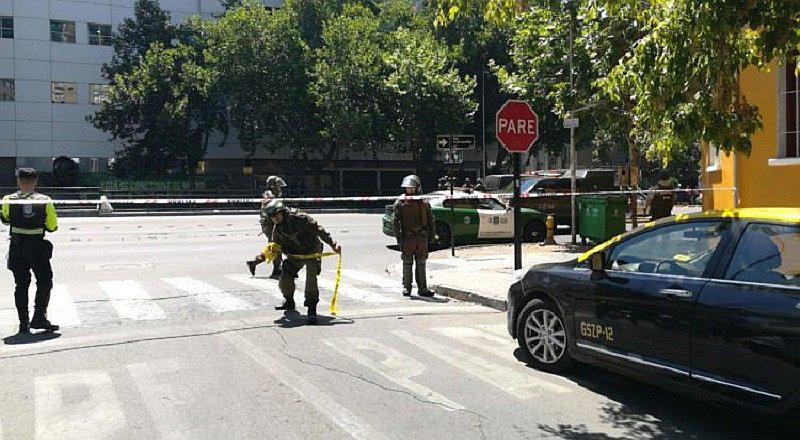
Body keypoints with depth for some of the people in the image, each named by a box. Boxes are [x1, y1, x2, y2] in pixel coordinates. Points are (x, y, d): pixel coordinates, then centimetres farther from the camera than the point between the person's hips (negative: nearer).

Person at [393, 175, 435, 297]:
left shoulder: (424, 203, 9)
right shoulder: (400, 203, 1)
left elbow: (430, 221, 14)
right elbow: (396, 222, -2)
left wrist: (432, 236, 8)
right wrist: (399, 239, -9)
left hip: (422, 237, 2)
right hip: (407, 238, -2)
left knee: (421, 264, 7)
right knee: (407, 264, 2)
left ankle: (422, 288, 13)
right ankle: (406, 288, 10)